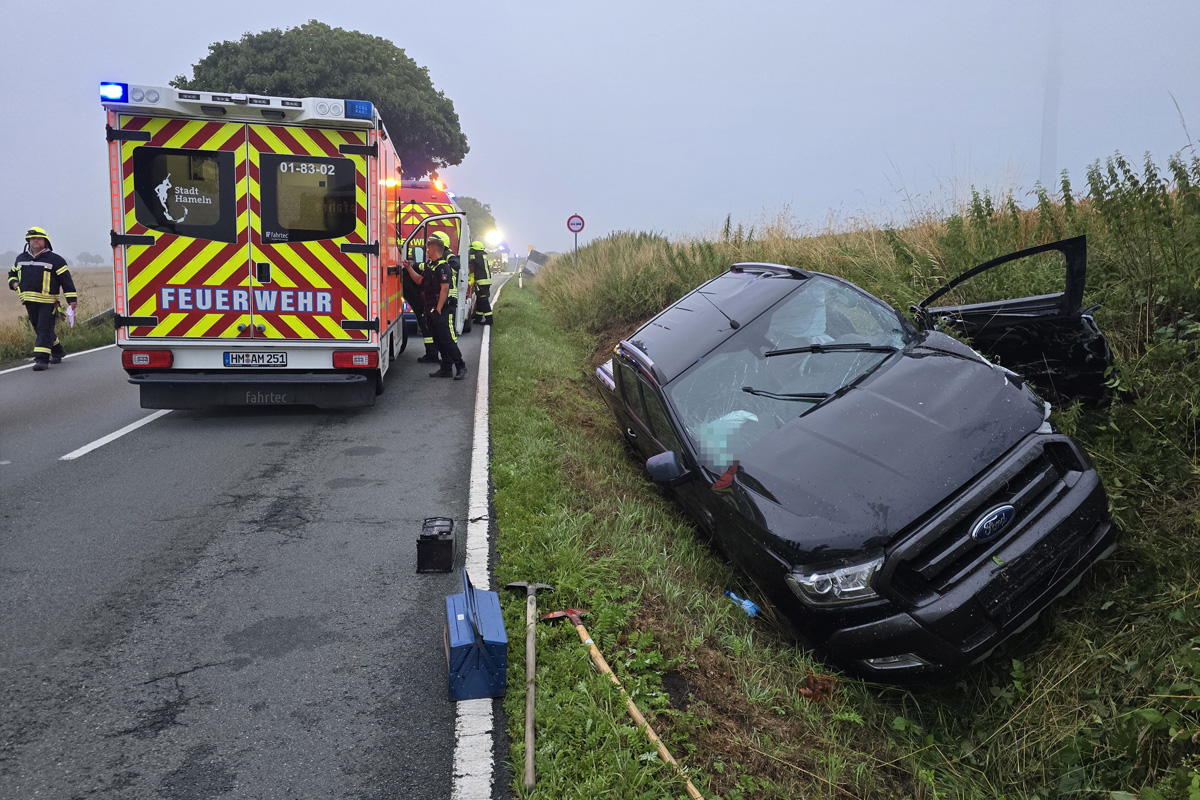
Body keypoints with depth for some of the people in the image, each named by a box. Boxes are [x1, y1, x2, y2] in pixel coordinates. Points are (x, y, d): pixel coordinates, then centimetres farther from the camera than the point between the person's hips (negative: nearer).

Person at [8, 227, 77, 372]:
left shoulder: (55, 259, -2)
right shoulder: (20, 259, 14)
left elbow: (66, 279, -4)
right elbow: (12, 274, 31)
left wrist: (72, 300, -9)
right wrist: (14, 283, 8)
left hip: (48, 302, -6)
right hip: (29, 301, 6)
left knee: (45, 330, -10)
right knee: (39, 330, 14)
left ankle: (42, 359, -11)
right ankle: (58, 352, 30)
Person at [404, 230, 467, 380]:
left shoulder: (443, 266, -14)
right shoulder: (431, 266, 17)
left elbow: (445, 288, -20)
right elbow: (419, 281, 27)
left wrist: (438, 310, -21)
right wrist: (409, 268, 19)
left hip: (443, 309, -10)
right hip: (431, 309, 10)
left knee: (448, 340, -9)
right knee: (439, 341, 11)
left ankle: (460, 367, -1)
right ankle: (446, 369, 16)